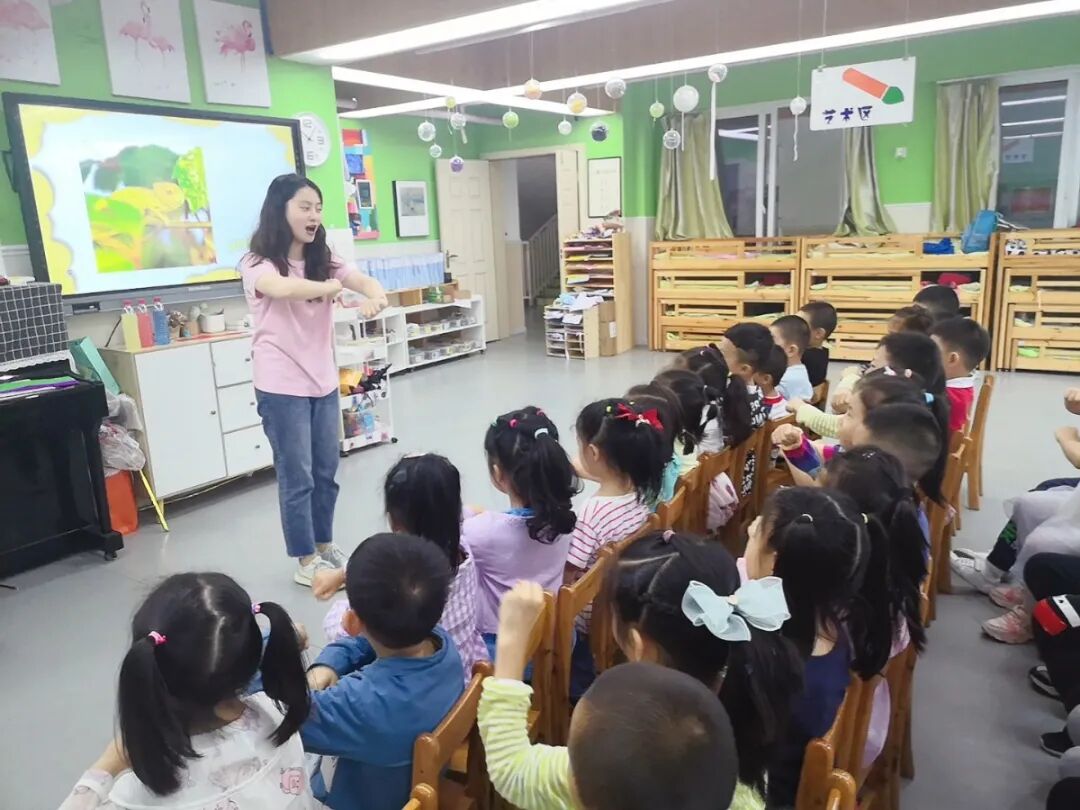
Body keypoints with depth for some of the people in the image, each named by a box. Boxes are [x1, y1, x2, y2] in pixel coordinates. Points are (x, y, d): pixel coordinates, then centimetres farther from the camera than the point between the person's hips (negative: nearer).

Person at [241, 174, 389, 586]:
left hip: (324, 381, 6)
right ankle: (307, 561, 17)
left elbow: (363, 280, -7)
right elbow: (283, 288, -34)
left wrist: (376, 297, -29)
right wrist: (328, 288, -20)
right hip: (281, 387, -6)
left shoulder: (323, 260, 10)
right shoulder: (257, 264, -11)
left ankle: (324, 545, 31)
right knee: (297, 477, 3)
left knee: (326, 472, 15)